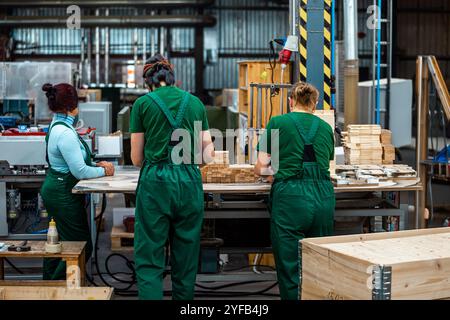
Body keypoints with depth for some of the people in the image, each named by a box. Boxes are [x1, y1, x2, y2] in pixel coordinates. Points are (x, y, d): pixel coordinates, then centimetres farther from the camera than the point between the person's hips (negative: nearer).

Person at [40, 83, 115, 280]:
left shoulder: (57, 126, 7)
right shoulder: (65, 133, -24)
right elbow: (80, 171, -22)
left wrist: (96, 164, 7)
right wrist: (103, 171, -6)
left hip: (53, 189, 11)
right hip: (64, 195, -10)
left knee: (57, 242, 19)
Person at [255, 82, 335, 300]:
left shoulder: (277, 123, 5)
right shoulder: (326, 128, 15)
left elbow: (260, 168, 5)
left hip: (290, 198, -4)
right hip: (324, 197, 4)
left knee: (290, 268, 2)